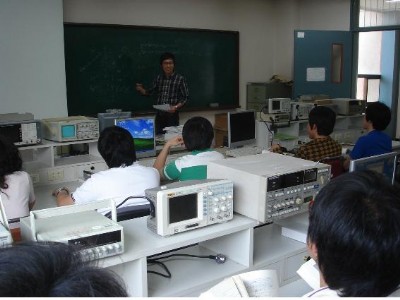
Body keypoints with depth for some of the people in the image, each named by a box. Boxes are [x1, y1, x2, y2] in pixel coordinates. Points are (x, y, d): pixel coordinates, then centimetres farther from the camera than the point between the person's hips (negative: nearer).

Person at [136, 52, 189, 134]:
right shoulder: (158, 78, 6)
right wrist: (141, 89, -1)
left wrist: (176, 107, -17)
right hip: (159, 115, 4)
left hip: (172, 116, -4)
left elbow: (185, 97, -4)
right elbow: (150, 92, 18)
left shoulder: (180, 79, -6)